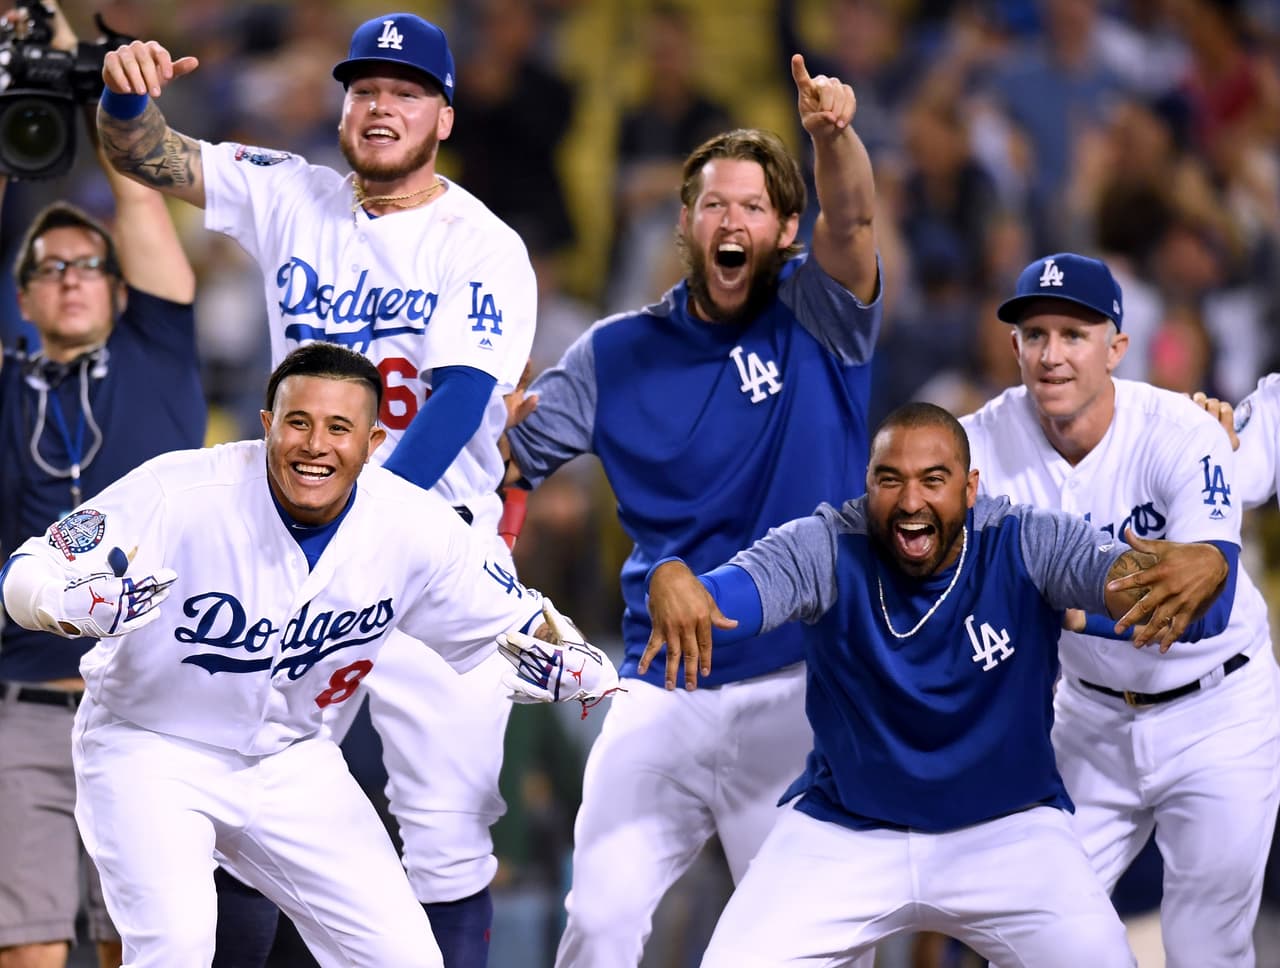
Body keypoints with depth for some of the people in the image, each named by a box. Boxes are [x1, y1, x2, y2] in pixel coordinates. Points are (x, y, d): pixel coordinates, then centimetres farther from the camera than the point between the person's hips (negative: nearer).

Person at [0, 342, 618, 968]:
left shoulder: (417, 528, -13)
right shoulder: (181, 492, -24)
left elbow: (511, 619, 3)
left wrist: (570, 661, -20)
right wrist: (78, 600, -45)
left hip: (288, 763, 4)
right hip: (149, 749, -4)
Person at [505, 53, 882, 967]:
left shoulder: (818, 323, 2)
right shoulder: (619, 352, 7)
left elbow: (852, 219, -18)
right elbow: (503, 460, 9)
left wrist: (833, 133, -38)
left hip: (796, 693, -2)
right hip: (659, 696, 2)